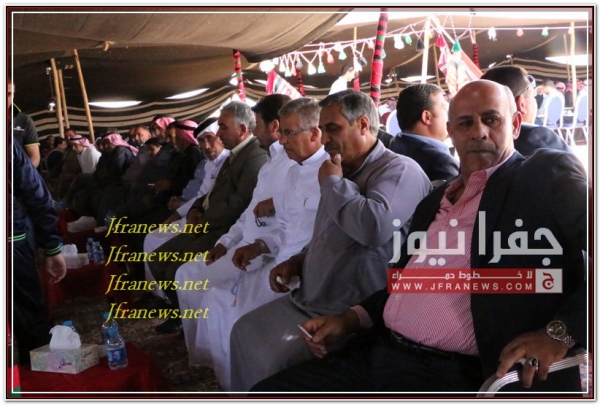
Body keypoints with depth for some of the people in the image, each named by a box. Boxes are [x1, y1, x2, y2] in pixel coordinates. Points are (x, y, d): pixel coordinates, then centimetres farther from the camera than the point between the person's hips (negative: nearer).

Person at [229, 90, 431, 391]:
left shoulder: (399, 169, -14)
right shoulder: (346, 172, 15)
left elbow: (375, 228, -34)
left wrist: (333, 184, -17)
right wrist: (298, 261, 9)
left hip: (353, 313, -9)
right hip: (310, 300, 10)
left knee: (272, 359, -21)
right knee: (244, 332, 9)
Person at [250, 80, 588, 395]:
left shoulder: (547, 175, -2)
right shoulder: (436, 200, 19)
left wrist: (560, 332, -22)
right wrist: (351, 320, 11)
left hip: (456, 375, -7)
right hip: (378, 353, 7)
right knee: (268, 390, 1)